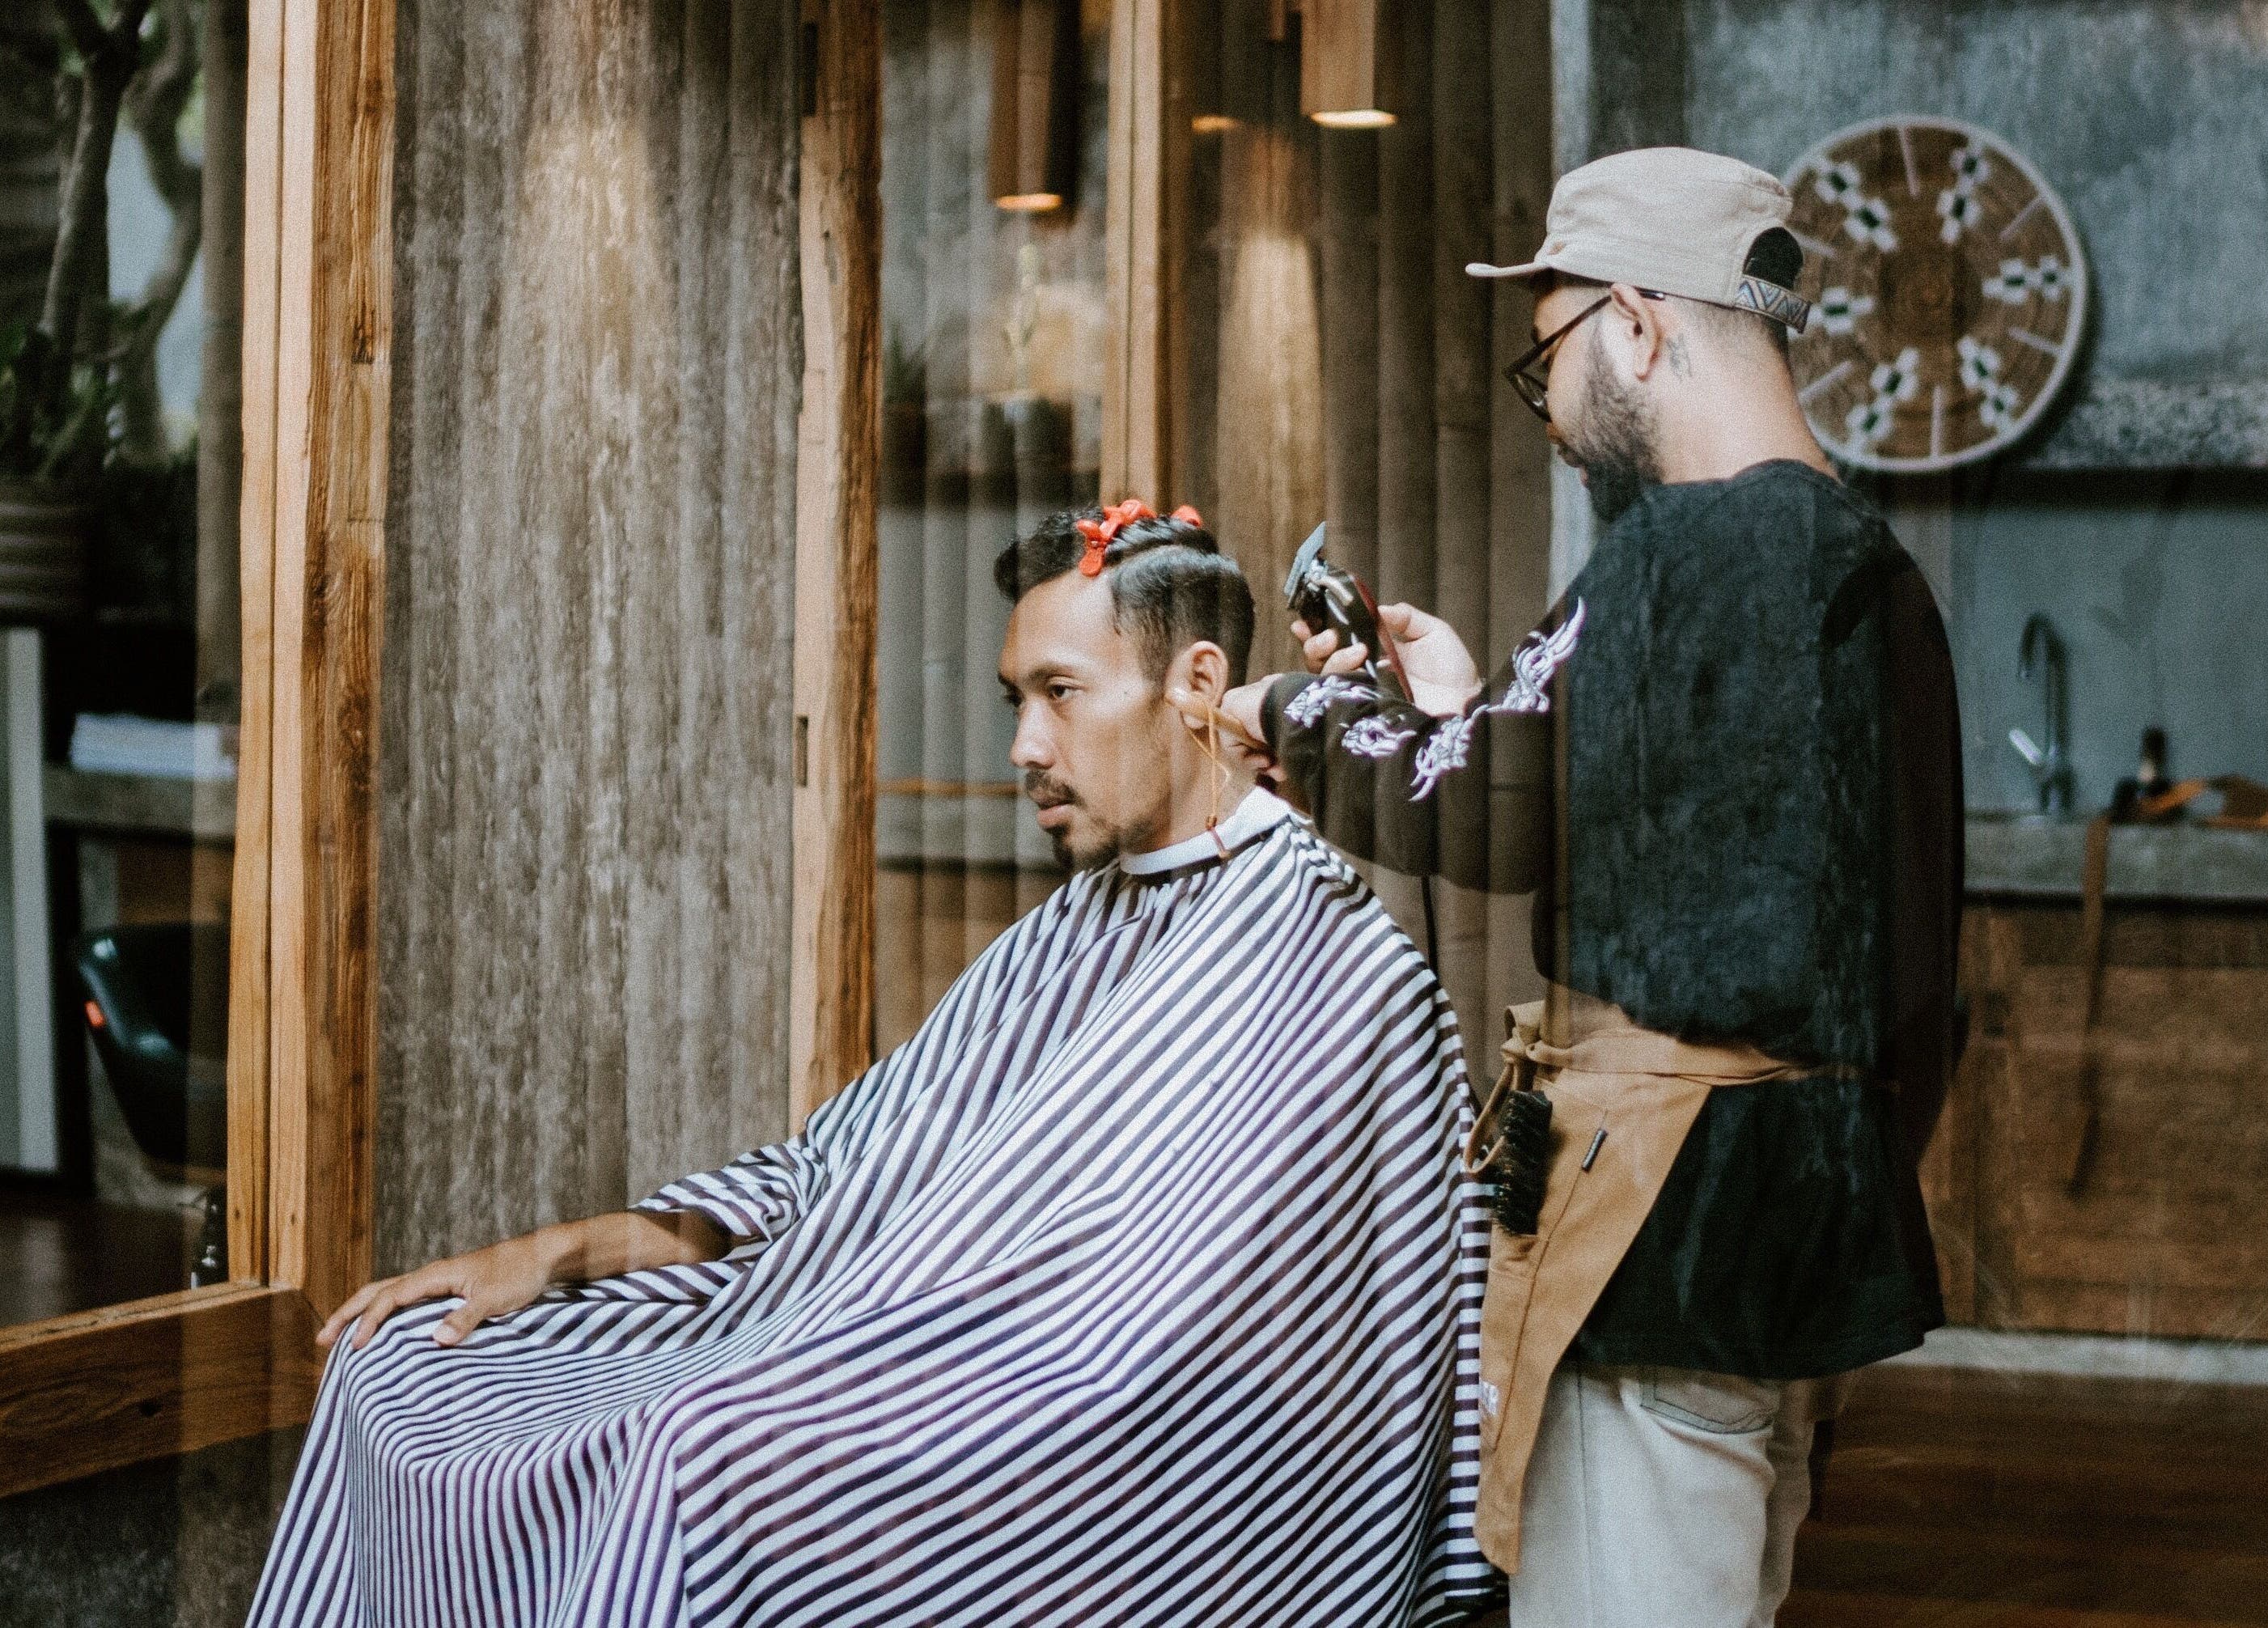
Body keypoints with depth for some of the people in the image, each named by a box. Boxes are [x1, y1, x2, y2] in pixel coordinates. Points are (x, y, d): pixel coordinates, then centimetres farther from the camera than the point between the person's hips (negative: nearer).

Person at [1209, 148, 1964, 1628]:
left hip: (1671, 1212, -10)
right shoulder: (1870, 569, 14)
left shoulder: (1689, 548, -16)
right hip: (1825, 1210, 10)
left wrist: (1293, 708, 11)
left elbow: (1477, 816, -7)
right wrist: (1467, 704, 24)